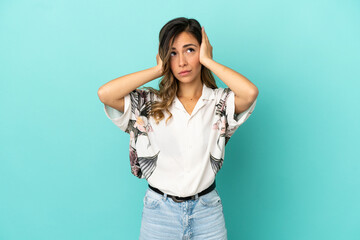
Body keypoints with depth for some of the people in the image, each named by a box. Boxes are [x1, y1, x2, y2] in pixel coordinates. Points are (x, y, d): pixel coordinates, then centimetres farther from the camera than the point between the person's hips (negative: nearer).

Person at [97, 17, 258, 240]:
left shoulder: (220, 102, -5)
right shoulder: (150, 103, -4)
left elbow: (250, 92, -26)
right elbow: (105, 93, -19)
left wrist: (207, 61, -14)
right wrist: (158, 69, -12)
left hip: (207, 212, 0)